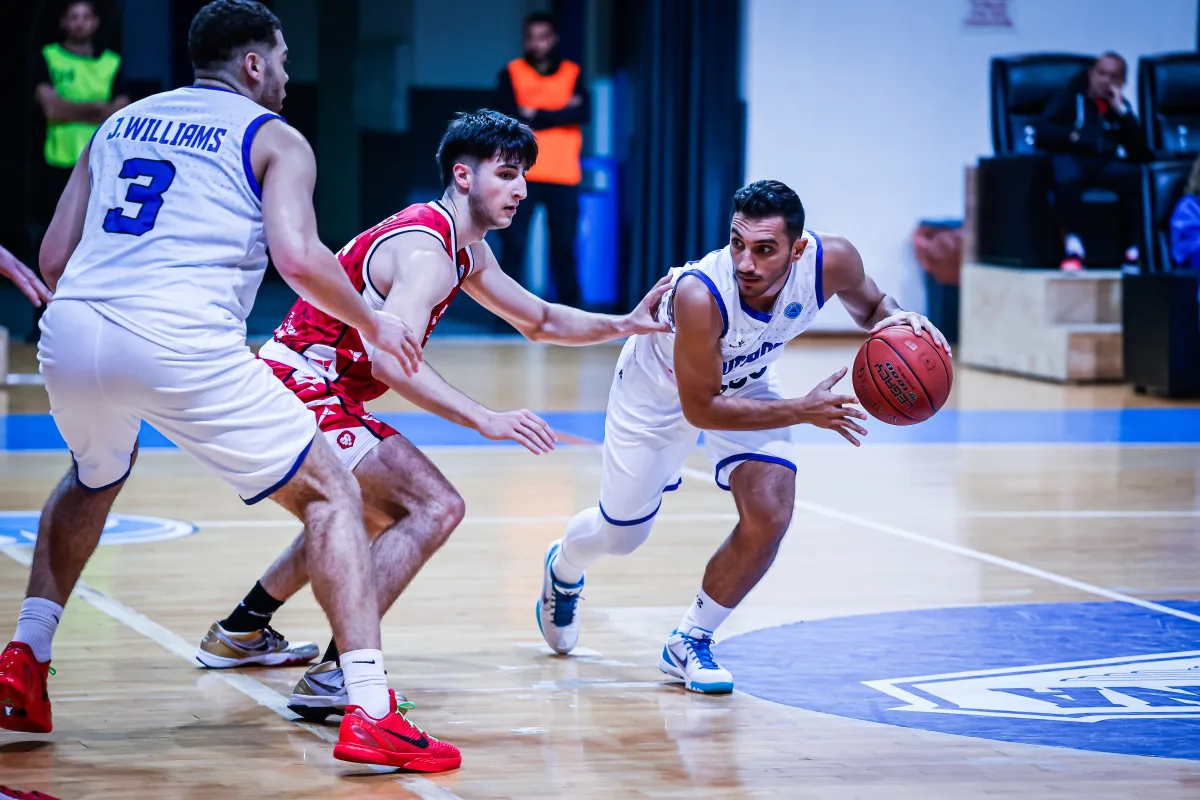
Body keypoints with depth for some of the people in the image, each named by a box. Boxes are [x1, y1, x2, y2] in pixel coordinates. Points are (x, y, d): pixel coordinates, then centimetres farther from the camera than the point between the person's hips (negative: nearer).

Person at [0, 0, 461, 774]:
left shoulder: (119, 124, 26)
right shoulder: (274, 138, 12)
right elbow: (298, 255, -5)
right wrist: (373, 323, 11)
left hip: (69, 333, 5)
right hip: (183, 346, -5)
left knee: (94, 479, 37)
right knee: (332, 493, 7)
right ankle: (370, 711, -6)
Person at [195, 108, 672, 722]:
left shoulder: (466, 250, 14)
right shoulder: (427, 253, -19)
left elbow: (539, 321, 26)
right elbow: (390, 360, -34)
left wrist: (625, 325, 10)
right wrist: (487, 421, -40)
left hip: (287, 391, 11)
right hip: (304, 395, -11)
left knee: (380, 513, 32)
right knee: (436, 506, -21)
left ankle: (241, 633, 40)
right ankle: (334, 678, -27)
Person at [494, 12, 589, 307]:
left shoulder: (572, 73, 10)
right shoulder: (511, 73, 6)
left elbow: (583, 113, -6)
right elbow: (509, 116, -8)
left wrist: (535, 116, -9)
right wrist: (559, 115, -8)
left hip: (563, 175, 1)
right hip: (521, 174, -1)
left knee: (564, 244, 2)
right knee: (513, 243, -4)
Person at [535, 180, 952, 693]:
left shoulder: (832, 261, -32)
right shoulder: (700, 294, -45)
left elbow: (869, 305, -7)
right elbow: (700, 408, -33)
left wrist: (897, 320, -31)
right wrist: (803, 411, -41)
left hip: (746, 384, 3)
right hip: (661, 388, -3)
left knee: (769, 515, -18)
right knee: (619, 535, 12)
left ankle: (689, 642, 5)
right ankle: (563, 570, 51)